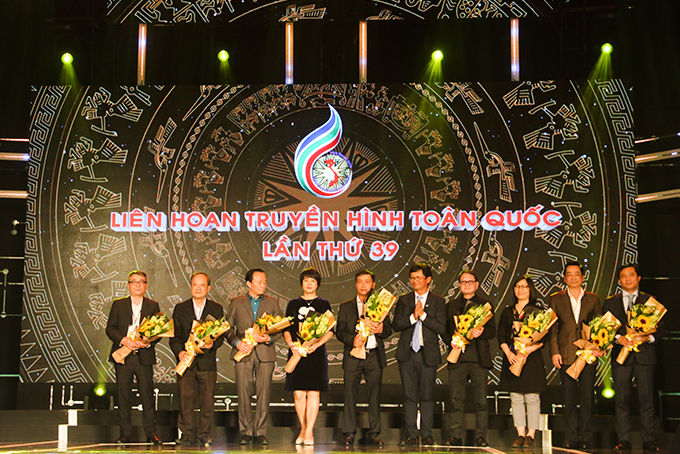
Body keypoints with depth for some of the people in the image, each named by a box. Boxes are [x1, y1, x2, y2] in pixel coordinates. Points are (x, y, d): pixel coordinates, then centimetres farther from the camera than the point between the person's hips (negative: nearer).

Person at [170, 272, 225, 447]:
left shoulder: (217, 309, 9)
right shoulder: (180, 308, 9)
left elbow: (221, 335, 5)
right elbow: (174, 335, 7)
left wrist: (212, 344, -16)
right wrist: (179, 351, -11)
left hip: (207, 362, 0)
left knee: (207, 401, 1)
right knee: (185, 400, 0)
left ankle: (205, 435, 10)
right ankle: (186, 435, 9)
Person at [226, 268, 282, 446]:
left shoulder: (273, 303, 11)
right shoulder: (236, 302, 10)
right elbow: (228, 328, 8)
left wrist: (269, 338, -11)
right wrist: (237, 342, -9)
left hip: (265, 352, 1)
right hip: (243, 352, 0)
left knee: (263, 393, -1)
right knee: (243, 393, -1)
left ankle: (260, 432, 7)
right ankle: (246, 431, 9)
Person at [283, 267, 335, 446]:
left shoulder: (323, 304, 8)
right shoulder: (293, 304, 12)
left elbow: (330, 331, 3)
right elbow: (286, 329, 9)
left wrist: (317, 344, -13)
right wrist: (291, 344, -10)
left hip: (316, 353, -1)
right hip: (296, 353, 2)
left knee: (313, 392, -5)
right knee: (298, 393, 0)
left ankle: (309, 431, -2)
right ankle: (303, 429, 14)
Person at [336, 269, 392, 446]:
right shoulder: (346, 307, 11)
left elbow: (389, 330, 8)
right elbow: (339, 331, 5)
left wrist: (381, 329, -15)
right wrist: (352, 340, -14)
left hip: (375, 356, 0)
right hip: (353, 356, 0)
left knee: (374, 396, 3)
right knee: (350, 396, 0)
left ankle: (373, 434, 11)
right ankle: (349, 434, 8)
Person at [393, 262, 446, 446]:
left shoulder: (438, 301, 4)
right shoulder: (403, 300, 10)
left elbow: (441, 328, -6)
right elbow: (396, 325, 1)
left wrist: (423, 314, -13)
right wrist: (413, 317, -13)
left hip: (428, 355, -2)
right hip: (407, 354, 2)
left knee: (427, 395, 2)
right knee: (409, 395, 3)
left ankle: (427, 434, 10)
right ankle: (411, 435, 8)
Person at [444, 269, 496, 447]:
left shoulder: (485, 304, 10)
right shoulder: (451, 305, 17)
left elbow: (492, 331, 4)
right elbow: (444, 330, 15)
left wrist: (481, 333, -16)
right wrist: (451, 340, -6)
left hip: (479, 359, -1)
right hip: (458, 358, 2)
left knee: (481, 400, -2)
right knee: (456, 400, 1)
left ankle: (481, 437, 5)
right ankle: (456, 436, 7)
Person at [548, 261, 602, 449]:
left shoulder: (593, 299, 11)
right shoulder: (556, 299, 9)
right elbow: (552, 327, 5)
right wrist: (554, 352, -4)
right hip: (566, 355, 0)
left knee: (587, 398, 1)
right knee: (569, 398, 3)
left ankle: (586, 439, 9)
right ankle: (572, 438, 10)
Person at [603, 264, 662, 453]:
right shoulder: (610, 302, 13)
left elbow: (660, 328, 7)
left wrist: (649, 337, -13)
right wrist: (618, 338, -10)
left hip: (645, 354, -1)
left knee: (647, 398, -2)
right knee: (622, 399, 1)